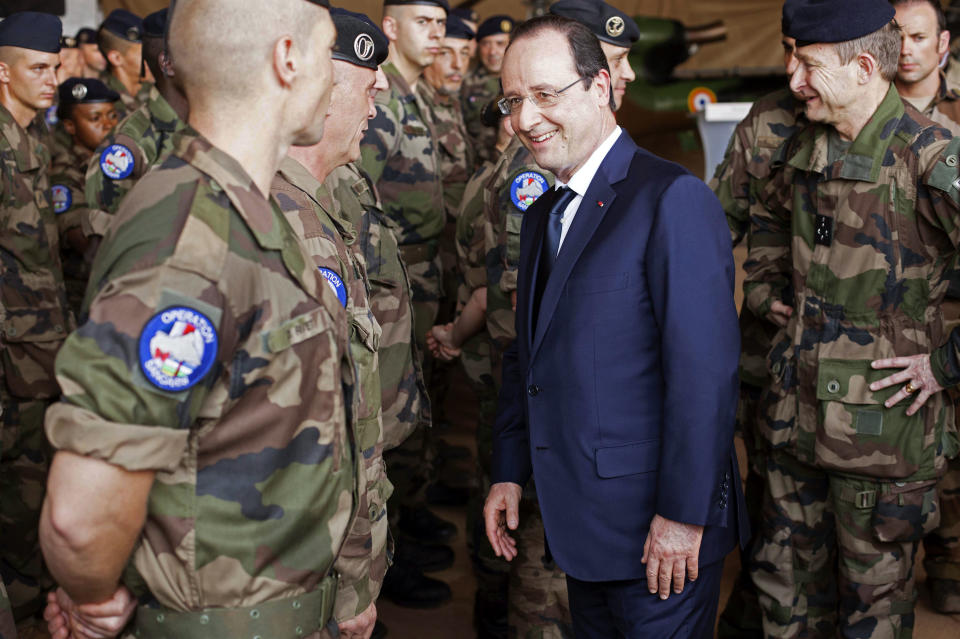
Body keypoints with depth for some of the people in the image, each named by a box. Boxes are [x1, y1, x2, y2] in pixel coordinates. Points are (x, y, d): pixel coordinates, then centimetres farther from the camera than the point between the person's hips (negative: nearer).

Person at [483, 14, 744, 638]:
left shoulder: (674, 199, -15)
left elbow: (705, 370, -20)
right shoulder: (543, 214, 13)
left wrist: (683, 515, -20)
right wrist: (509, 472, 13)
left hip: (659, 531, -8)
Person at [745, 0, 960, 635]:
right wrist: (765, 287, 17)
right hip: (796, 409, 7)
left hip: (881, 422, -6)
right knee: (786, 582, 20)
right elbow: (768, 210, 28)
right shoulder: (806, 148, 5)